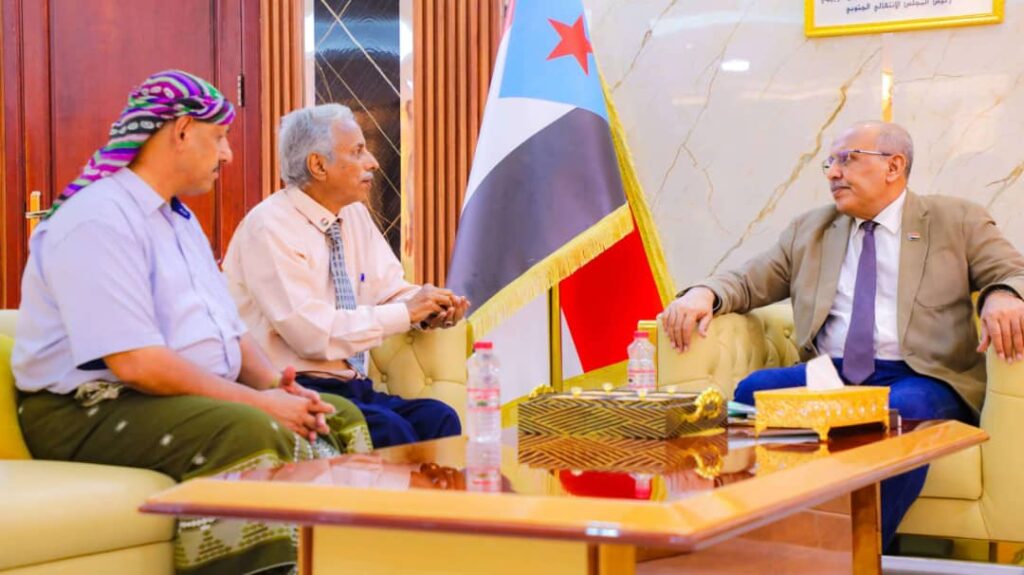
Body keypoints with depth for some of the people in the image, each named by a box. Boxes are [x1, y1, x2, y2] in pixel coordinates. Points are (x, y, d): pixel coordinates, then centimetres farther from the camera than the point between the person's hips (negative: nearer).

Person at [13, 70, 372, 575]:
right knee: (250, 434, -34)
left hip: (192, 399, 10)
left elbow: (230, 332, 18)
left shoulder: (180, 219, 18)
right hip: (92, 411, -10)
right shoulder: (99, 218, -15)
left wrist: (275, 384, -3)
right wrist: (257, 400, -20)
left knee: (342, 419, 2)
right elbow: (137, 363, -24)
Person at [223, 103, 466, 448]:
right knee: (390, 430, -31)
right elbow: (310, 331, -21)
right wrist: (405, 313, -17)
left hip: (352, 386, 7)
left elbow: (390, 289, 16)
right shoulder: (270, 228, -12)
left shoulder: (355, 215, 13)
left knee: (438, 419, -19)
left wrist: (429, 308, -8)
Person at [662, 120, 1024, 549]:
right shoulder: (810, 230, 21)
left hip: (918, 380, -3)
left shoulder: (958, 222, 12)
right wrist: (704, 294, -6)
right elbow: (748, 282, 18)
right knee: (753, 391, -26)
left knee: (904, 410, -38)